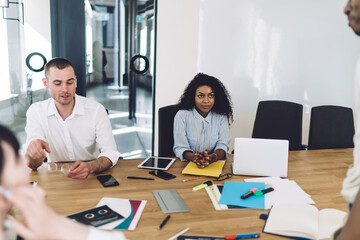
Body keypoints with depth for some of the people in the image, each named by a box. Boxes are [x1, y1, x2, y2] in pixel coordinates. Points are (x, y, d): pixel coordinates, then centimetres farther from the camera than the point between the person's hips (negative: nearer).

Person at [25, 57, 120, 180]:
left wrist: (90, 167, -33)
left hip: (91, 178, -1)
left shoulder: (96, 110, -10)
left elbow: (111, 153, -12)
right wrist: (33, 153, -35)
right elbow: (33, 165, -11)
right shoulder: (36, 111, -5)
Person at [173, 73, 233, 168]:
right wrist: (194, 158, -27)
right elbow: (180, 147, -6)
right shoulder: (182, 116, -2)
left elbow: (222, 145, -2)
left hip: (214, 164, 0)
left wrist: (213, 157, -24)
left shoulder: (221, 116, 5)